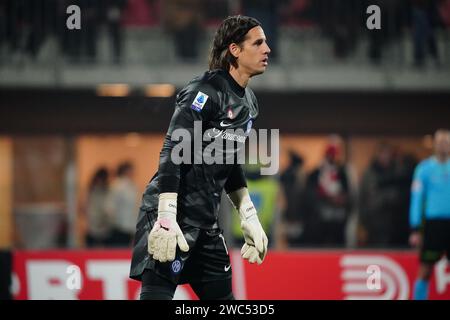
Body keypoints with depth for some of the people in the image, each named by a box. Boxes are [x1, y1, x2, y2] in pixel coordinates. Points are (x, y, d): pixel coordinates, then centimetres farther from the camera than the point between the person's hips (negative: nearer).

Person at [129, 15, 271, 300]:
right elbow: (172, 153, -20)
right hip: (174, 215, -9)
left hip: (207, 222, 9)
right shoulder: (207, 90, -14)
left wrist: (249, 217, 20)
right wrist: (166, 219, -27)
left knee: (222, 296, 9)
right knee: (157, 293, -14)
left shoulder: (249, 102, 13)